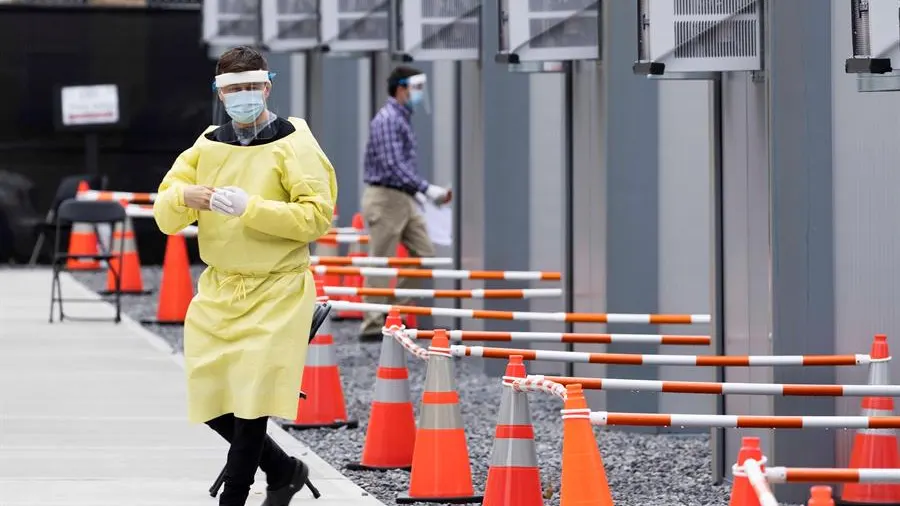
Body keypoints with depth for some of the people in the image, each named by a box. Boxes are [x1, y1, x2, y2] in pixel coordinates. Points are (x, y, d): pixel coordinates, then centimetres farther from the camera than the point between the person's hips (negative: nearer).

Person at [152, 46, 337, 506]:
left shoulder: (293, 145, -7)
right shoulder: (208, 145, 8)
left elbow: (317, 215, -16)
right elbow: (165, 217, 6)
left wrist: (250, 207, -24)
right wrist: (183, 197, -17)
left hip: (276, 294, -6)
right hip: (217, 290, 6)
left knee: (251, 401, -8)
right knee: (210, 401, 8)